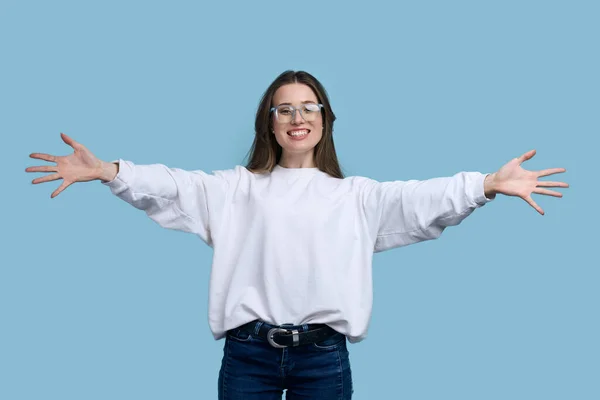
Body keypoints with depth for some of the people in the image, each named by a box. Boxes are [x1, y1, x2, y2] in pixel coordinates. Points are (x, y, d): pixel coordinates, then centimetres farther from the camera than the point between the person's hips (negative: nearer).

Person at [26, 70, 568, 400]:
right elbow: (176, 188, -1)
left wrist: (489, 184, -14)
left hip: (323, 354, 0)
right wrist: (107, 171, -15)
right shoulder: (237, 187, 11)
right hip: (248, 349, 0)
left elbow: (419, 199, 0)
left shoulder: (355, 194, 11)